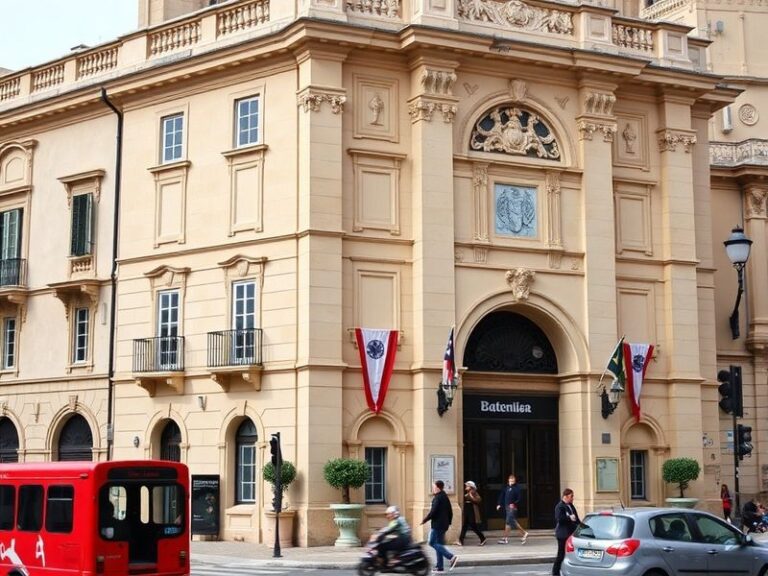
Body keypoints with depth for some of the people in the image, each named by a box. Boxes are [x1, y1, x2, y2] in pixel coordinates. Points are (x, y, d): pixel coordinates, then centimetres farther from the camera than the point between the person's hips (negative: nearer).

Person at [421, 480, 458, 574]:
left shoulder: (437, 498, -14)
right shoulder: (445, 497, 14)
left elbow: (433, 511, -21)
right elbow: (450, 511, 18)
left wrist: (424, 520, -11)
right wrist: (449, 522, 23)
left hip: (437, 524, -10)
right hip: (444, 524, 10)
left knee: (433, 543, -7)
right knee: (438, 544, 12)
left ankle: (451, 557, -18)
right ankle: (439, 567, 11)